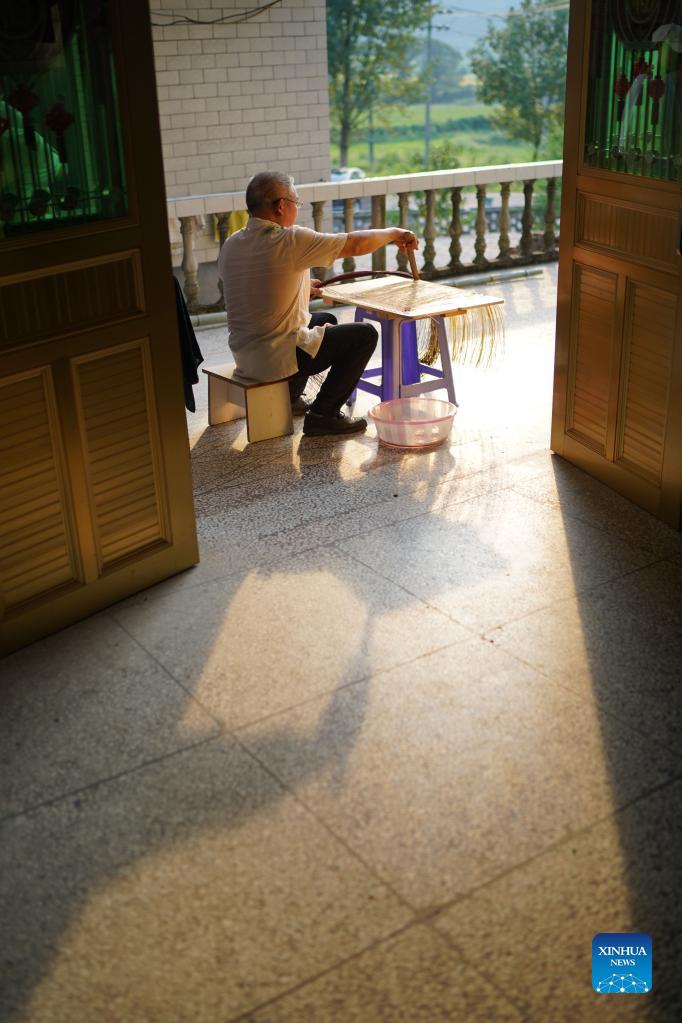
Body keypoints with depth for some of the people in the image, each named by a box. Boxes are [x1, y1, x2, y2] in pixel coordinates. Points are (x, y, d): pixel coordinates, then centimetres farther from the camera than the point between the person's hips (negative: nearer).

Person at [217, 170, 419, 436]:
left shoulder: (230, 245, 3)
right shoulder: (290, 240, -19)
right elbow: (357, 244, -13)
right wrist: (393, 233, 5)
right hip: (277, 359, -8)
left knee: (326, 320, 28)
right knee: (365, 334, 3)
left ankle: (289, 397, 27)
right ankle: (323, 414, 2)